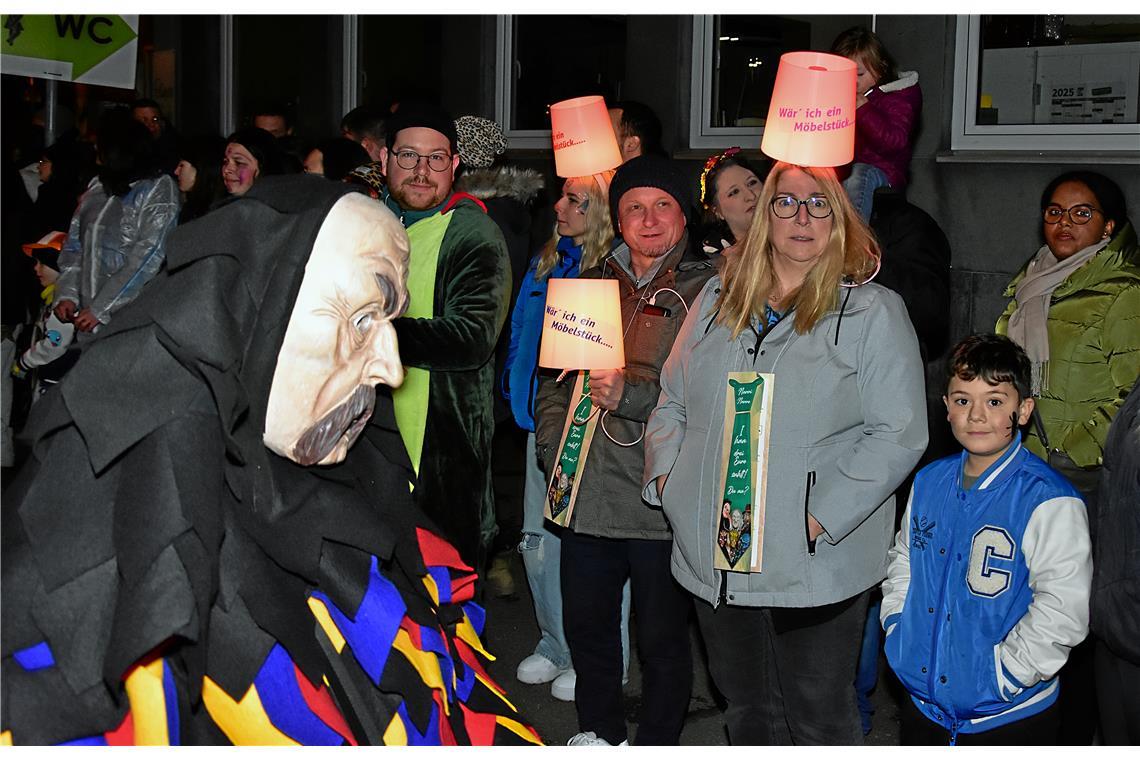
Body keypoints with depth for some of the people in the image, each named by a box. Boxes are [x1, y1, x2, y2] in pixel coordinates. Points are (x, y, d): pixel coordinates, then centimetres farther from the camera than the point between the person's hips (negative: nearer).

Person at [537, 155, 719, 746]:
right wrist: (555, 451, 5)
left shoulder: (710, 288, -4)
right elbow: (553, 381, 18)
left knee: (663, 640, 8)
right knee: (585, 627, 18)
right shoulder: (592, 284, 13)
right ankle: (598, 732, 39)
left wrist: (632, 394, -21)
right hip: (587, 495, 5)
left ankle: (656, 745, 27)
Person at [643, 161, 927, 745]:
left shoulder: (874, 312, -6)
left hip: (816, 563, -4)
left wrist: (819, 517, -19)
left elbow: (898, 434, -12)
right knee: (745, 710, 19)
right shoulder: (718, 299, 9)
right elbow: (673, 401, 17)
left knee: (818, 718, 8)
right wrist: (665, 477, 1)